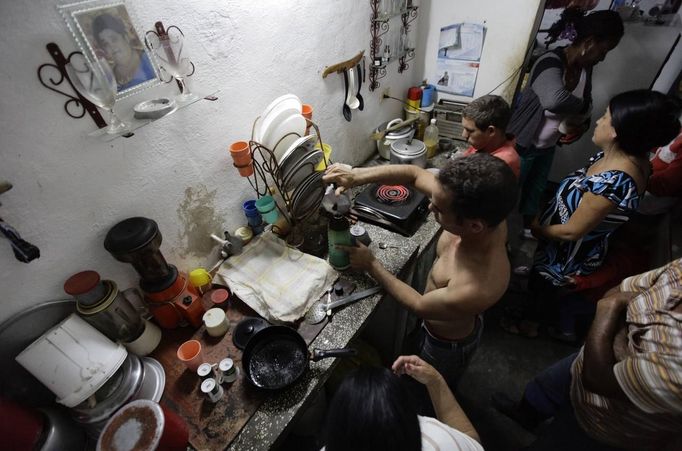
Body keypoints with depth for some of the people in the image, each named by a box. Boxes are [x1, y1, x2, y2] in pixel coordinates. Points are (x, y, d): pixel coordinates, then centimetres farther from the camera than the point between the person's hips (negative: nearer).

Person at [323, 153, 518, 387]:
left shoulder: (476, 290, -47)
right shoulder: (481, 213, -29)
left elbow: (419, 305, -27)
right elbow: (414, 174, -19)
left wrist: (371, 265, -20)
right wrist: (356, 175, -30)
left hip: (448, 345, -7)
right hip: (440, 321, 7)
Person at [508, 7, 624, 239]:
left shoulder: (585, 67, -1)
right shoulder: (550, 63, -27)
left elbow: (586, 101, 14)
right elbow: (555, 100, -48)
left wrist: (582, 123, -7)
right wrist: (581, 106, -27)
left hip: (548, 146, 8)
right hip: (524, 144, -8)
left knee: (536, 188, 24)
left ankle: (528, 227, 47)